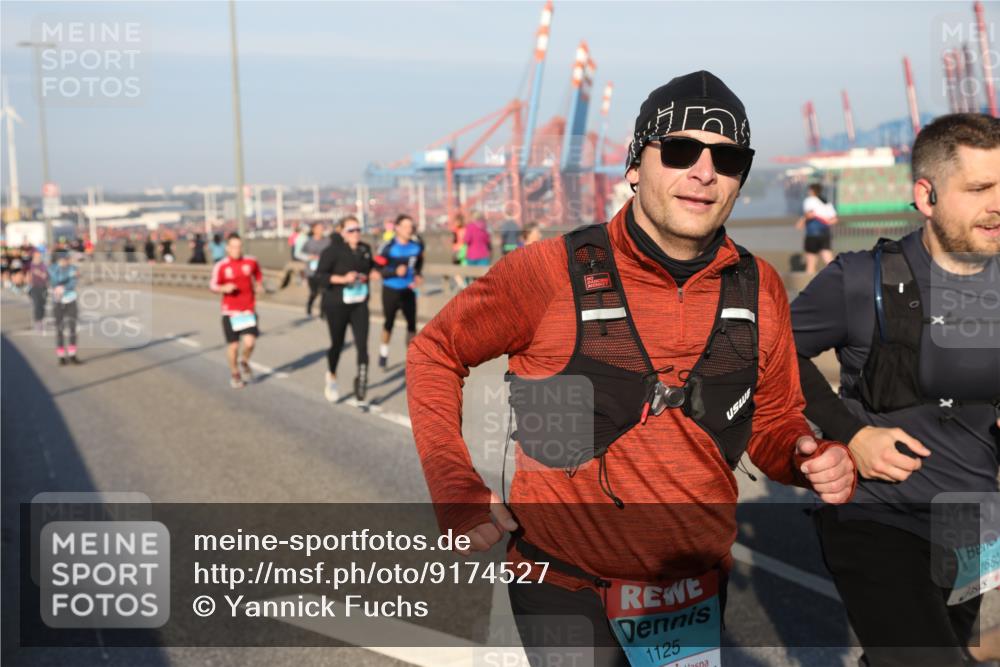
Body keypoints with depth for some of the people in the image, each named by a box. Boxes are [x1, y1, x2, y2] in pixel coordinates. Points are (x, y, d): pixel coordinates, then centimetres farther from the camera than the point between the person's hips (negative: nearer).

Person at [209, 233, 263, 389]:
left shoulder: (251, 262, 2)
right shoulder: (221, 266, -5)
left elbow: (258, 276, 21)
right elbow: (212, 285, 2)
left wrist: (257, 286, 6)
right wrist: (224, 288, -17)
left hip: (249, 310, 1)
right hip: (230, 311, -1)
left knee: (249, 342, -14)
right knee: (233, 345, 3)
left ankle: (244, 362, 20)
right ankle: (234, 374, 28)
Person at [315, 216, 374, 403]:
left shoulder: (365, 249, 5)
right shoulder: (333, 250, -10)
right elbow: (320, 275, -15)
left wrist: (366, 276, 4)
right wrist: (343, 279, -24)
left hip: (359, 304, 3)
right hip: (337, 305, -3)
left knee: (362, 343, -10)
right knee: (337, 343, 11)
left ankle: (361, 380, -2)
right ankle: (331, 377, 37)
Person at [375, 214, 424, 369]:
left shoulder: (417, 245, -2)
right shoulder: (388, 246, -17)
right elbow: (377, 269, -16)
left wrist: (418, 276, 3)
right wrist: (395, 272, -27)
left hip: (408, 290, 3)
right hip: (391, 291, -3)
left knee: (412, 324, -1)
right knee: (389, 323, 8)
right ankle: (383, 353, 30)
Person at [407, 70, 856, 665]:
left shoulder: (760, 288, -3)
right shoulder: (553, 271, -15)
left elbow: (773, 422, 8)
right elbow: (435, 354, -3)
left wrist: (817, 460, -14)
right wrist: (456, 490, -14)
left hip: (698, 589, 5)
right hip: (566, 593, -5)